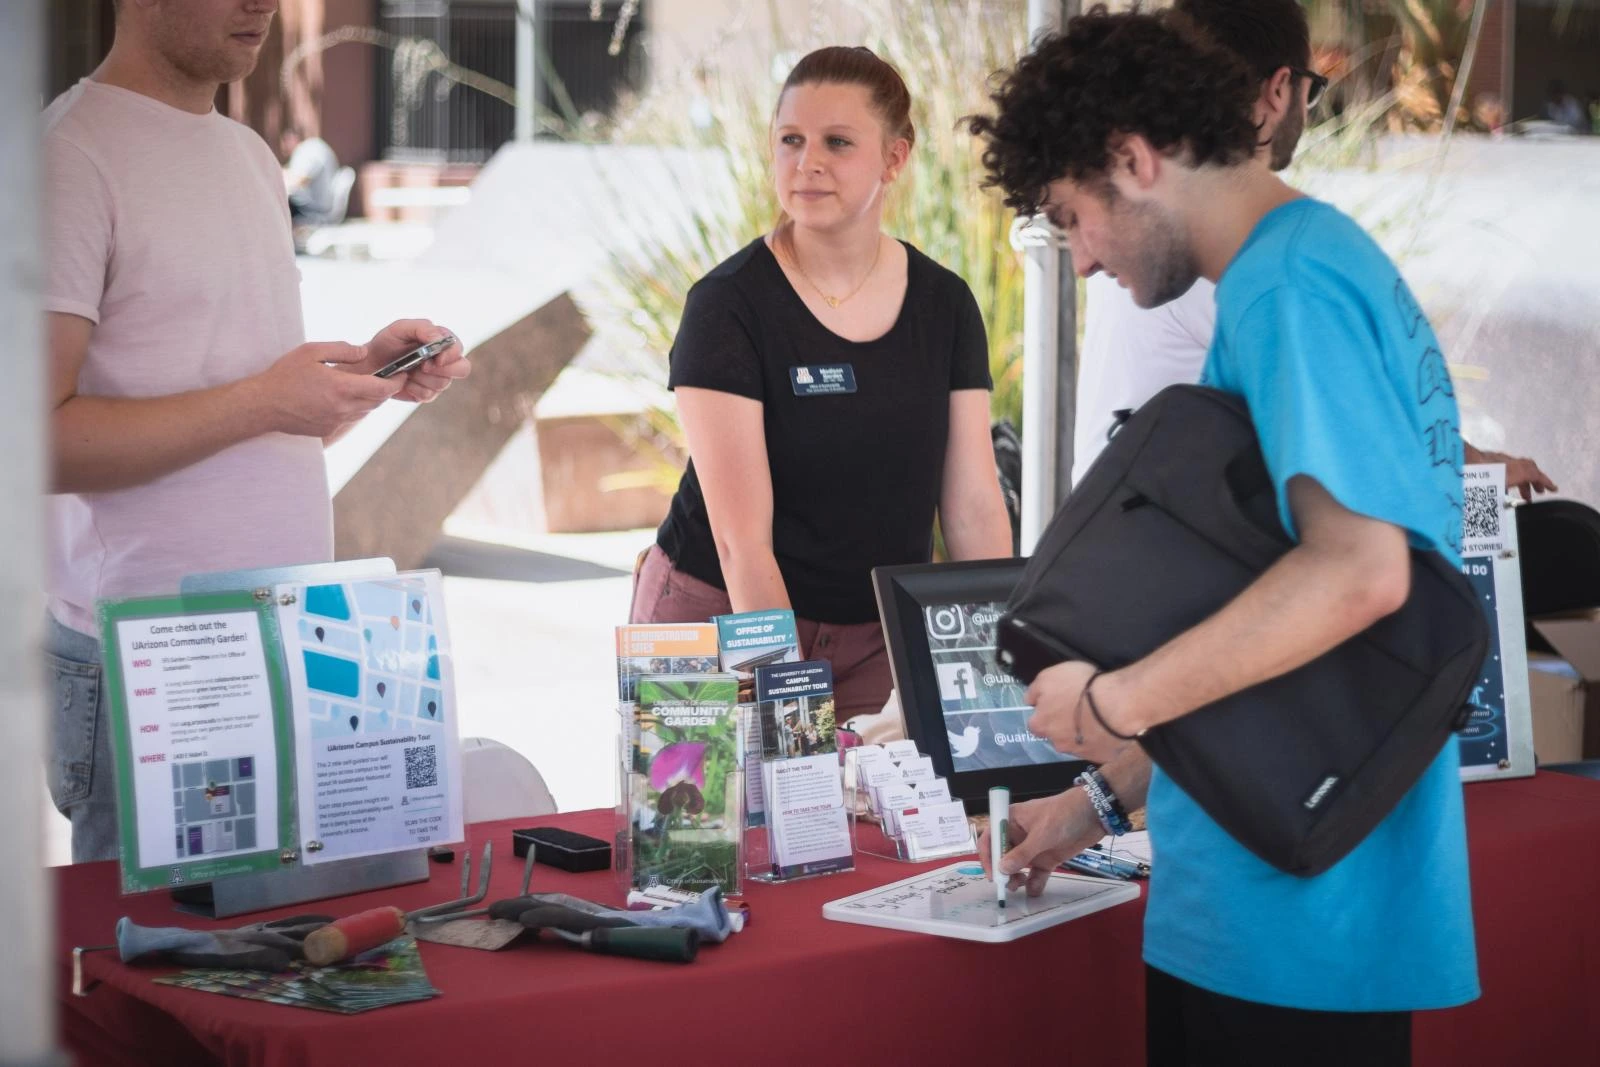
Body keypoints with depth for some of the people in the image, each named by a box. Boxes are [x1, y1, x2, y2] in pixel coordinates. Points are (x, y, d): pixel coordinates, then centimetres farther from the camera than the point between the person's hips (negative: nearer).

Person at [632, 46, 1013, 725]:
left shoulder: (945, 306, 1)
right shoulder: (728, 304, -13)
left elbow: (975, 509, 1)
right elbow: (742, 538, -18)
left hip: (877, 637, 4)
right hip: (721, 616, -3)